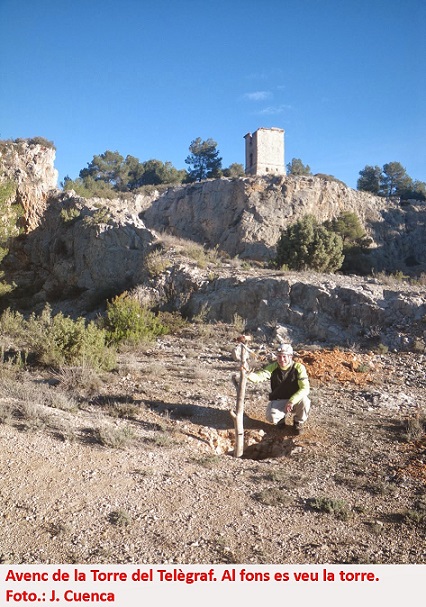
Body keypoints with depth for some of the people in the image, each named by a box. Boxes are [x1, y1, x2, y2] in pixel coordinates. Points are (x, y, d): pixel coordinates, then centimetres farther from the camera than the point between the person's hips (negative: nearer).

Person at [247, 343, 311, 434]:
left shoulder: (298, 368, -17)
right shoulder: (273, 367, -12)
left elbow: (305, 388, -23)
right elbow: (261, 375, -28)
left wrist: (292, 401, -35)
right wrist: (250, 375, -52)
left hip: (295, 400, 0)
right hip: (278, 401, 1)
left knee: (304, 402, -34)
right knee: (271, 417, -28)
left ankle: (298, 423, 1)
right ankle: (281, 419, 13)